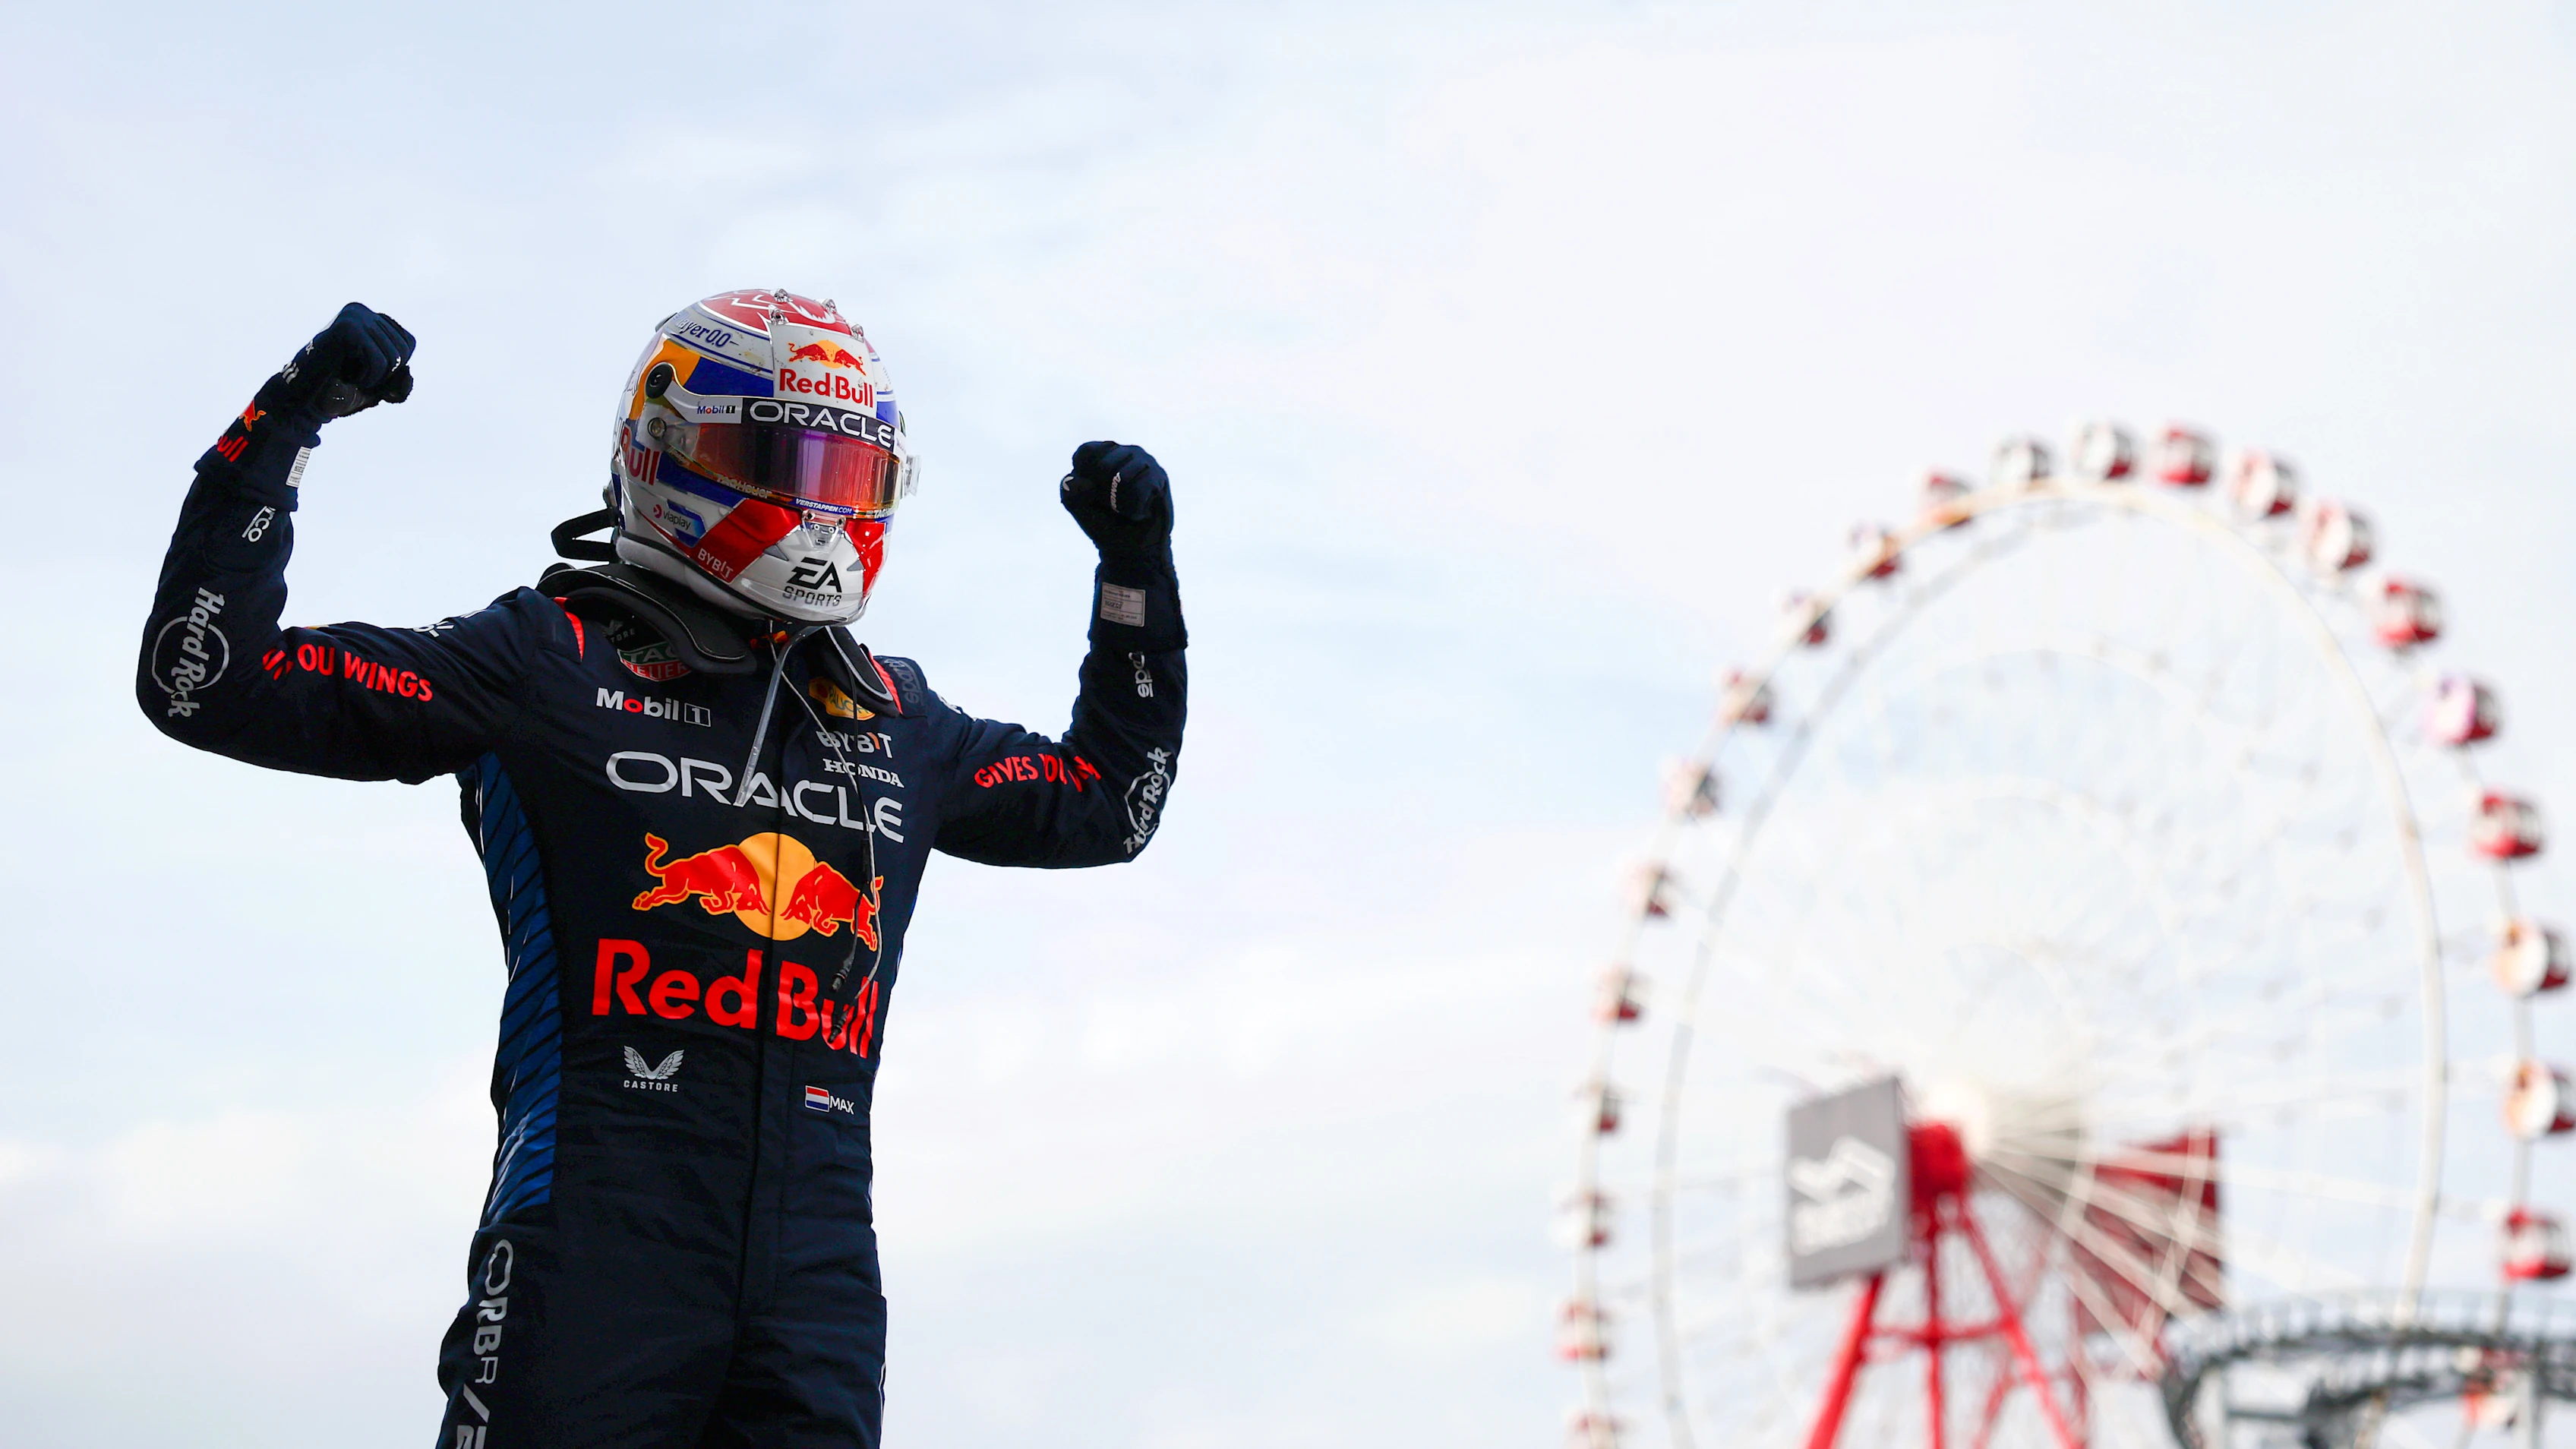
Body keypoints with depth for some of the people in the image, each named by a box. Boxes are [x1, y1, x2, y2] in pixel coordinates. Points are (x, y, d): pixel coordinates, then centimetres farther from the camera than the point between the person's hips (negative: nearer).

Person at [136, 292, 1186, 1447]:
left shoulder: (892, 718, 20)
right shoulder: (552, 664, 6)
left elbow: (1110, 802, 36)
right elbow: (209, 683, 3)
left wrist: (1139, 563, 29)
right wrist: (287, 422, -2)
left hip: (818, 1277, 4)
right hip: (597, 1260, -4)